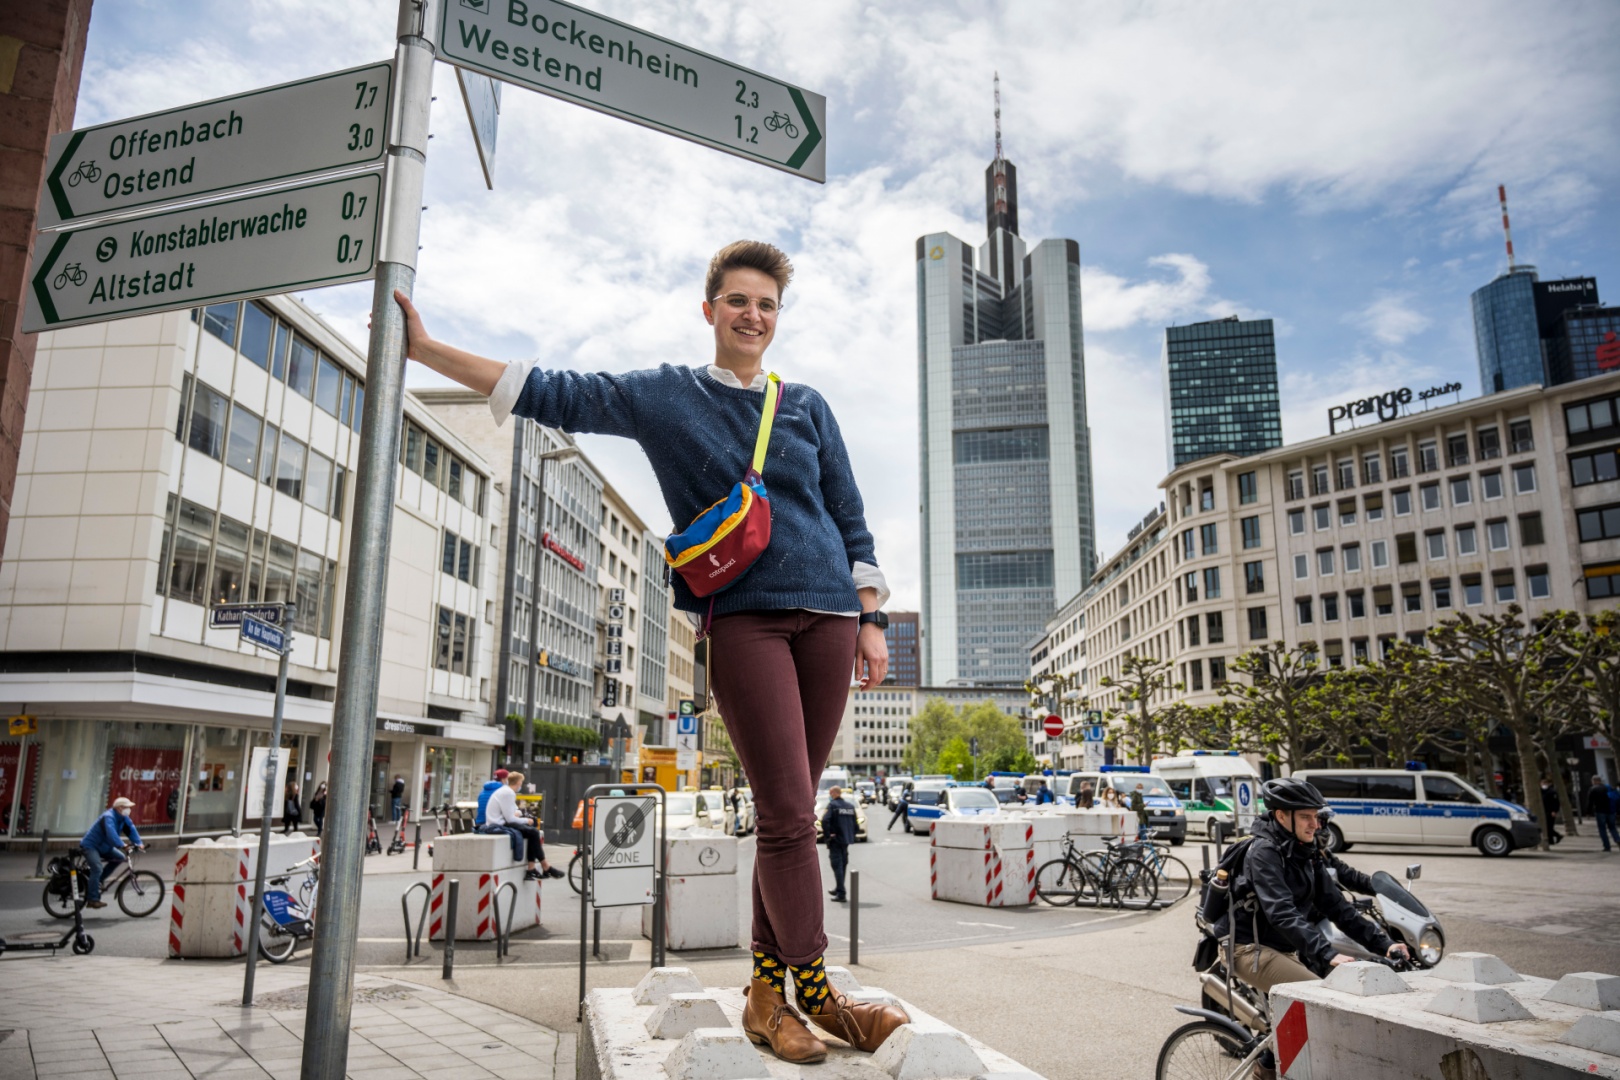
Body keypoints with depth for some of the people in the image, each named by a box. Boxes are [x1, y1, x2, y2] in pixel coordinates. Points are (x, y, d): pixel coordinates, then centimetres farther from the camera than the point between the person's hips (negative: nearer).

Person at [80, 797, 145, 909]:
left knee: (119, 857, -3)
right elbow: (111, 832, -43)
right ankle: (93, 900, -21)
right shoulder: (108, 817, -27)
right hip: (90, 845, -9)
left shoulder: (123, 818, -1)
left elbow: (131, 829, -8)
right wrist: (121, 845, -53)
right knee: (97, 868, -24)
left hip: (102, 846, 9)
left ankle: (97, 881, 8)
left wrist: (139, 843, -22)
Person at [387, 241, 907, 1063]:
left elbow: (850, 517, 16)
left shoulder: (806, 406, 16)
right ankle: (815, 991, 3)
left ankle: (767, 990, 15)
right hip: (742, 618, -3)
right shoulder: (664, 396, 10)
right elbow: (551, 394, 8)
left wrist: (870, 621, 9)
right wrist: (426, 349, 5)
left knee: (790, 812, 5)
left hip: (825, 614, 3)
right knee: (788, 813, -9)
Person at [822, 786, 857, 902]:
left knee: (837, 866, -4)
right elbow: (854, 823, 12)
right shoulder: (850, 806, 11)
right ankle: (839, 890, 31)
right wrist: (852, 836, 14)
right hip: (846, 839, 7)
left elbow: (825, 821, -24)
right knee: (843, 865, 18)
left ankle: (841, 894, -9)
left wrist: (827, 835, -16)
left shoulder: (832, 805, -10)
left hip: (835, 840, -7)